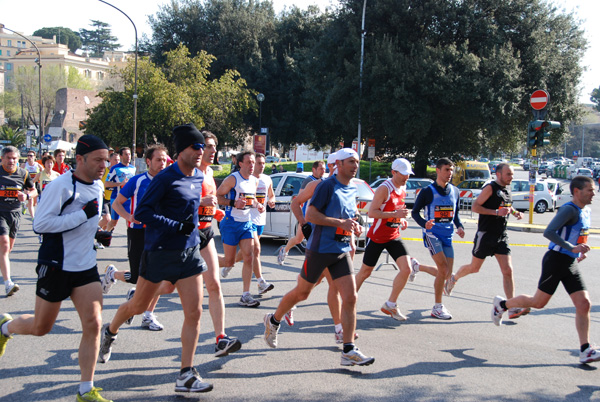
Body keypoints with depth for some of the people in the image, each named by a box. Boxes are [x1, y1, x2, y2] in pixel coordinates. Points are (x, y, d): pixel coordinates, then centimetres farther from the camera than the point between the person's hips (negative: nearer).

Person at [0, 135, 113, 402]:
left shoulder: (98, 186, 8)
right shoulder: (60, 186, -18)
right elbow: (40, 224, -23)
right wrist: (83, 214, -25)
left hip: (86, 267, 6)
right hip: (56, 266, -6)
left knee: (93, 324, -6)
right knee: (40, 328, 10)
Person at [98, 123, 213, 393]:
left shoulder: (198, 178, 7)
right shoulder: (165, 178, -15)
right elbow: (141, 212, -20)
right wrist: (178, 227, -25)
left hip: (189, 252, 5)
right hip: (159, 252, -5)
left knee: (194, 312, -6)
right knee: (138, 306, 12)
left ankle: (186, 376, 0)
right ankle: (110, 332, 44)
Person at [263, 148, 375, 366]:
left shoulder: (352, 190, 11)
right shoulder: (327, 185, -12)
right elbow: (310, 214, -18)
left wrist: (354, 228, 4)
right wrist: (341, 223, -23)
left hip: (342, 251, 6)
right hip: (320, 249, -6)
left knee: (350, 297, -5)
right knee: (302, 293, 9)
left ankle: (349, 351, -2)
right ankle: (273, 321, 35)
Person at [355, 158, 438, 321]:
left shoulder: (403, 188, 7)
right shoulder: (384, 188, -18)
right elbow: (371, 212, -24)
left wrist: (402, 220, 4)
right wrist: (395, 214, -29)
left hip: (394, 236, 6)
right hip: (377, 237, -6)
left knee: (406, 268, -8)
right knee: (365, 272, 5)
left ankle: (390, 305, 4)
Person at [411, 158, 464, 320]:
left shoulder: (455, 191, 10)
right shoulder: (428, 191, -5)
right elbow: (415, 211, -1)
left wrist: (459, 226, 1)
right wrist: (424, 224, -20)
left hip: (447, 236, 6)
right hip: (432, 234, -6)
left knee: (447, 274, 1)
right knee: (443, 269, -16)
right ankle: (437, 308, -5)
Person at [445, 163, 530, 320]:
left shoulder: (507, 189, 11)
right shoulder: (490, 188, -12)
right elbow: (475, 206, -18)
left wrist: (514, 212, 9)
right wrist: (496, 212, -25)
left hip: (502, 236, 6)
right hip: (485, 235, -6)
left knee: (508, 271, -5)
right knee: (474, 267, 9)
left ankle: (512, 308, -6)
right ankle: (453, 278, 39)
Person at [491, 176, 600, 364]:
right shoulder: (569, 209, -16)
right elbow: (548, 232, -27)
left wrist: (580, 252, 14)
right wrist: (572, 248, -31)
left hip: (570, 264, 8)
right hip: (556, 260, -8)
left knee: (584, 304, -2)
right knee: (539, 302, 1)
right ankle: (502, 304, 23)